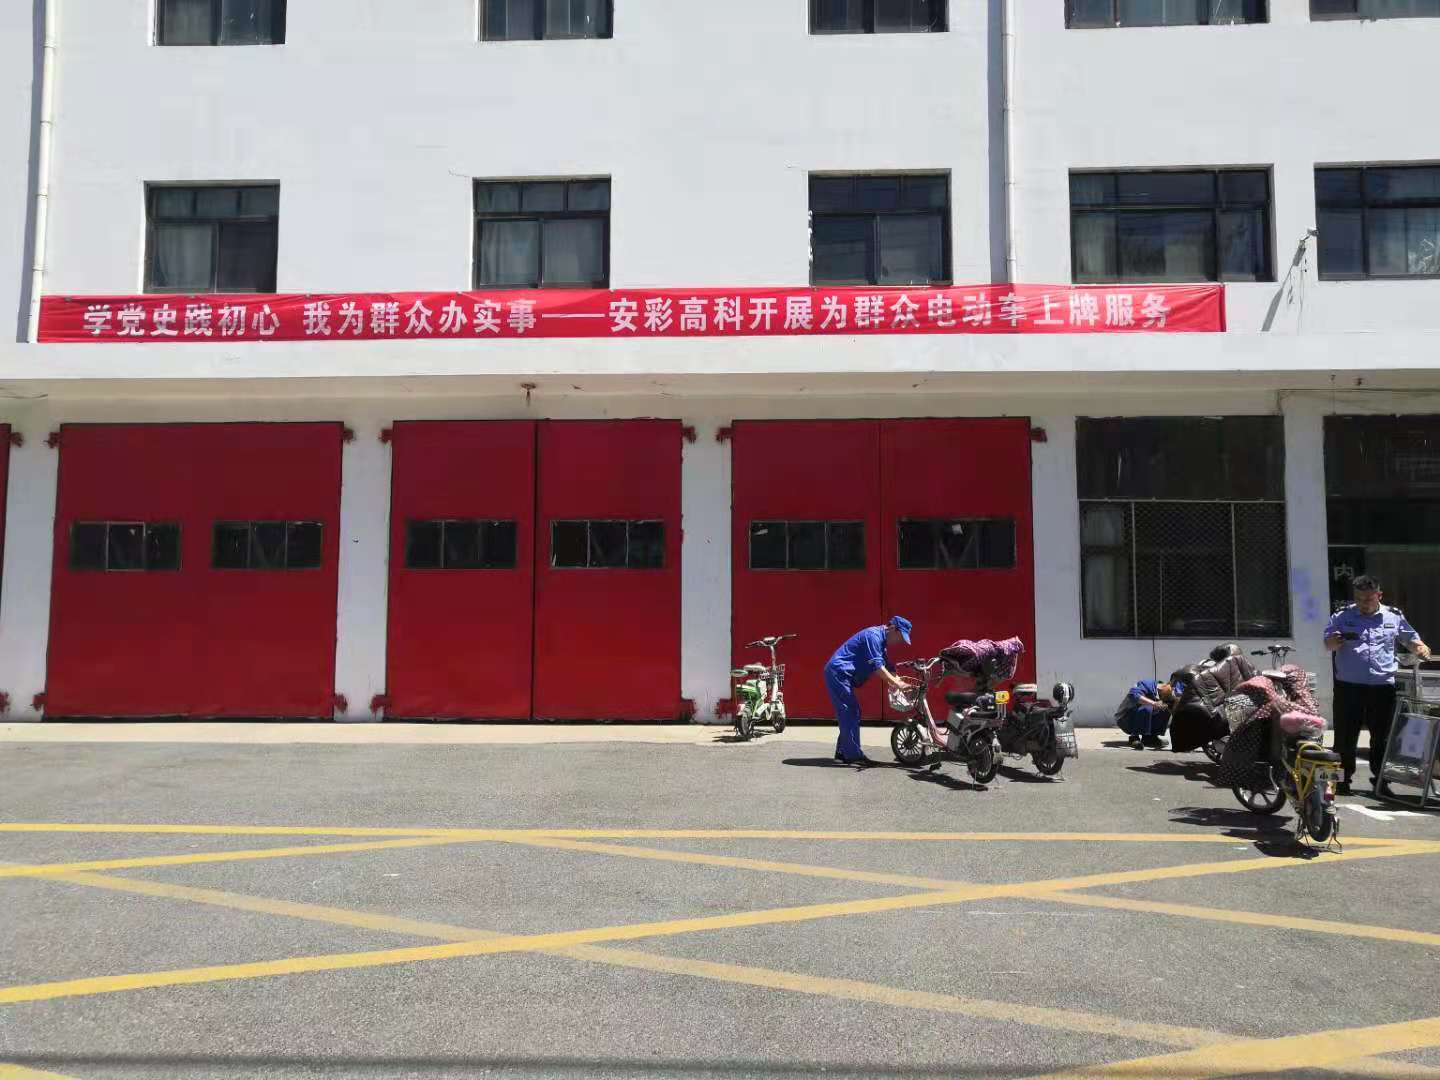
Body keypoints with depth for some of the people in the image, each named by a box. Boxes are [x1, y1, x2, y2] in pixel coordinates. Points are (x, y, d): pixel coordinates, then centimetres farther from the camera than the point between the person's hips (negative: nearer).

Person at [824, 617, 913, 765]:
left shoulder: (881, 641, 17)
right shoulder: (873, 635, -16)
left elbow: (888, 667, 18)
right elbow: (877, 666, -22)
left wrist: (900, 683, 8)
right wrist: (897, 683, -20)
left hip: (841, 675, 11)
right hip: (838, 673, -11)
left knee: (852, 713, 13)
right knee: (849, 714, -10)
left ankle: (843, 752, 18)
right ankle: (853, 755, -9)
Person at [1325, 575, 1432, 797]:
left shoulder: (1394, 617, 8)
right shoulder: (1342, 616, 4)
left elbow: (1411, 638, 21)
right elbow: (1328, 643, 4)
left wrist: (1421, 648, -1)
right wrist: (1335, 641, -19)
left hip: (1382, 687, 1)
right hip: (1348, 687, -1)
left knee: (1381, 737, 8)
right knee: (1345, 735, 1)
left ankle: (1380, 780, 18)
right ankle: (1343, 779, 10)